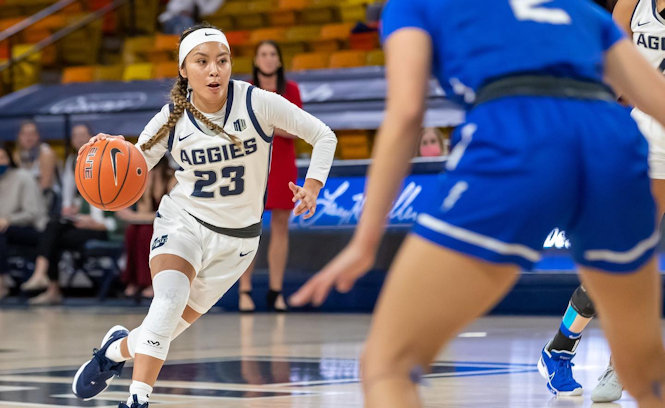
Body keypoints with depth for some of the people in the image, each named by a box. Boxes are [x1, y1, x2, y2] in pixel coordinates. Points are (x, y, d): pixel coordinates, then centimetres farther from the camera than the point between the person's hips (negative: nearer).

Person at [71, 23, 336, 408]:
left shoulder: (257, 103, -17)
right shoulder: (171, 120, -11)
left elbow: (324, 136, -8)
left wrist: (312, 186, -23)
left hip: (237, 238, 0)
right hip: (182, 221, 0)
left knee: (171, 326, 4)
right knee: (169, 301, -28)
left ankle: (119, 348, 35)